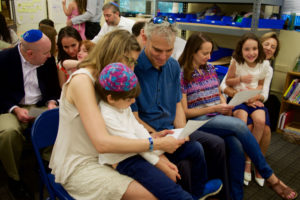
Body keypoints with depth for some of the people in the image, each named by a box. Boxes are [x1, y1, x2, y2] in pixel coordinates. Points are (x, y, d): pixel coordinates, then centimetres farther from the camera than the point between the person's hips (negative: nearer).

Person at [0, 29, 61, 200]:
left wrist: (51, 102, -7)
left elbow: (54, 88, 13)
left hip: (41, 106, 3)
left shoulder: (48, 61, 2)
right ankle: (14, 178, -9)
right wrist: (15, 109, -20)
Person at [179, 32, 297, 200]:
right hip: (199, 120, -5)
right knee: (239, 125, -29)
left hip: (218, 117, 6)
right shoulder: (182, 75, -5)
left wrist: (224, 105, 0)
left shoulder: (210, 69, 15)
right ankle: (270, 177, -15)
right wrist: (214, 108, -14)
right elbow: (184, 112, -8)